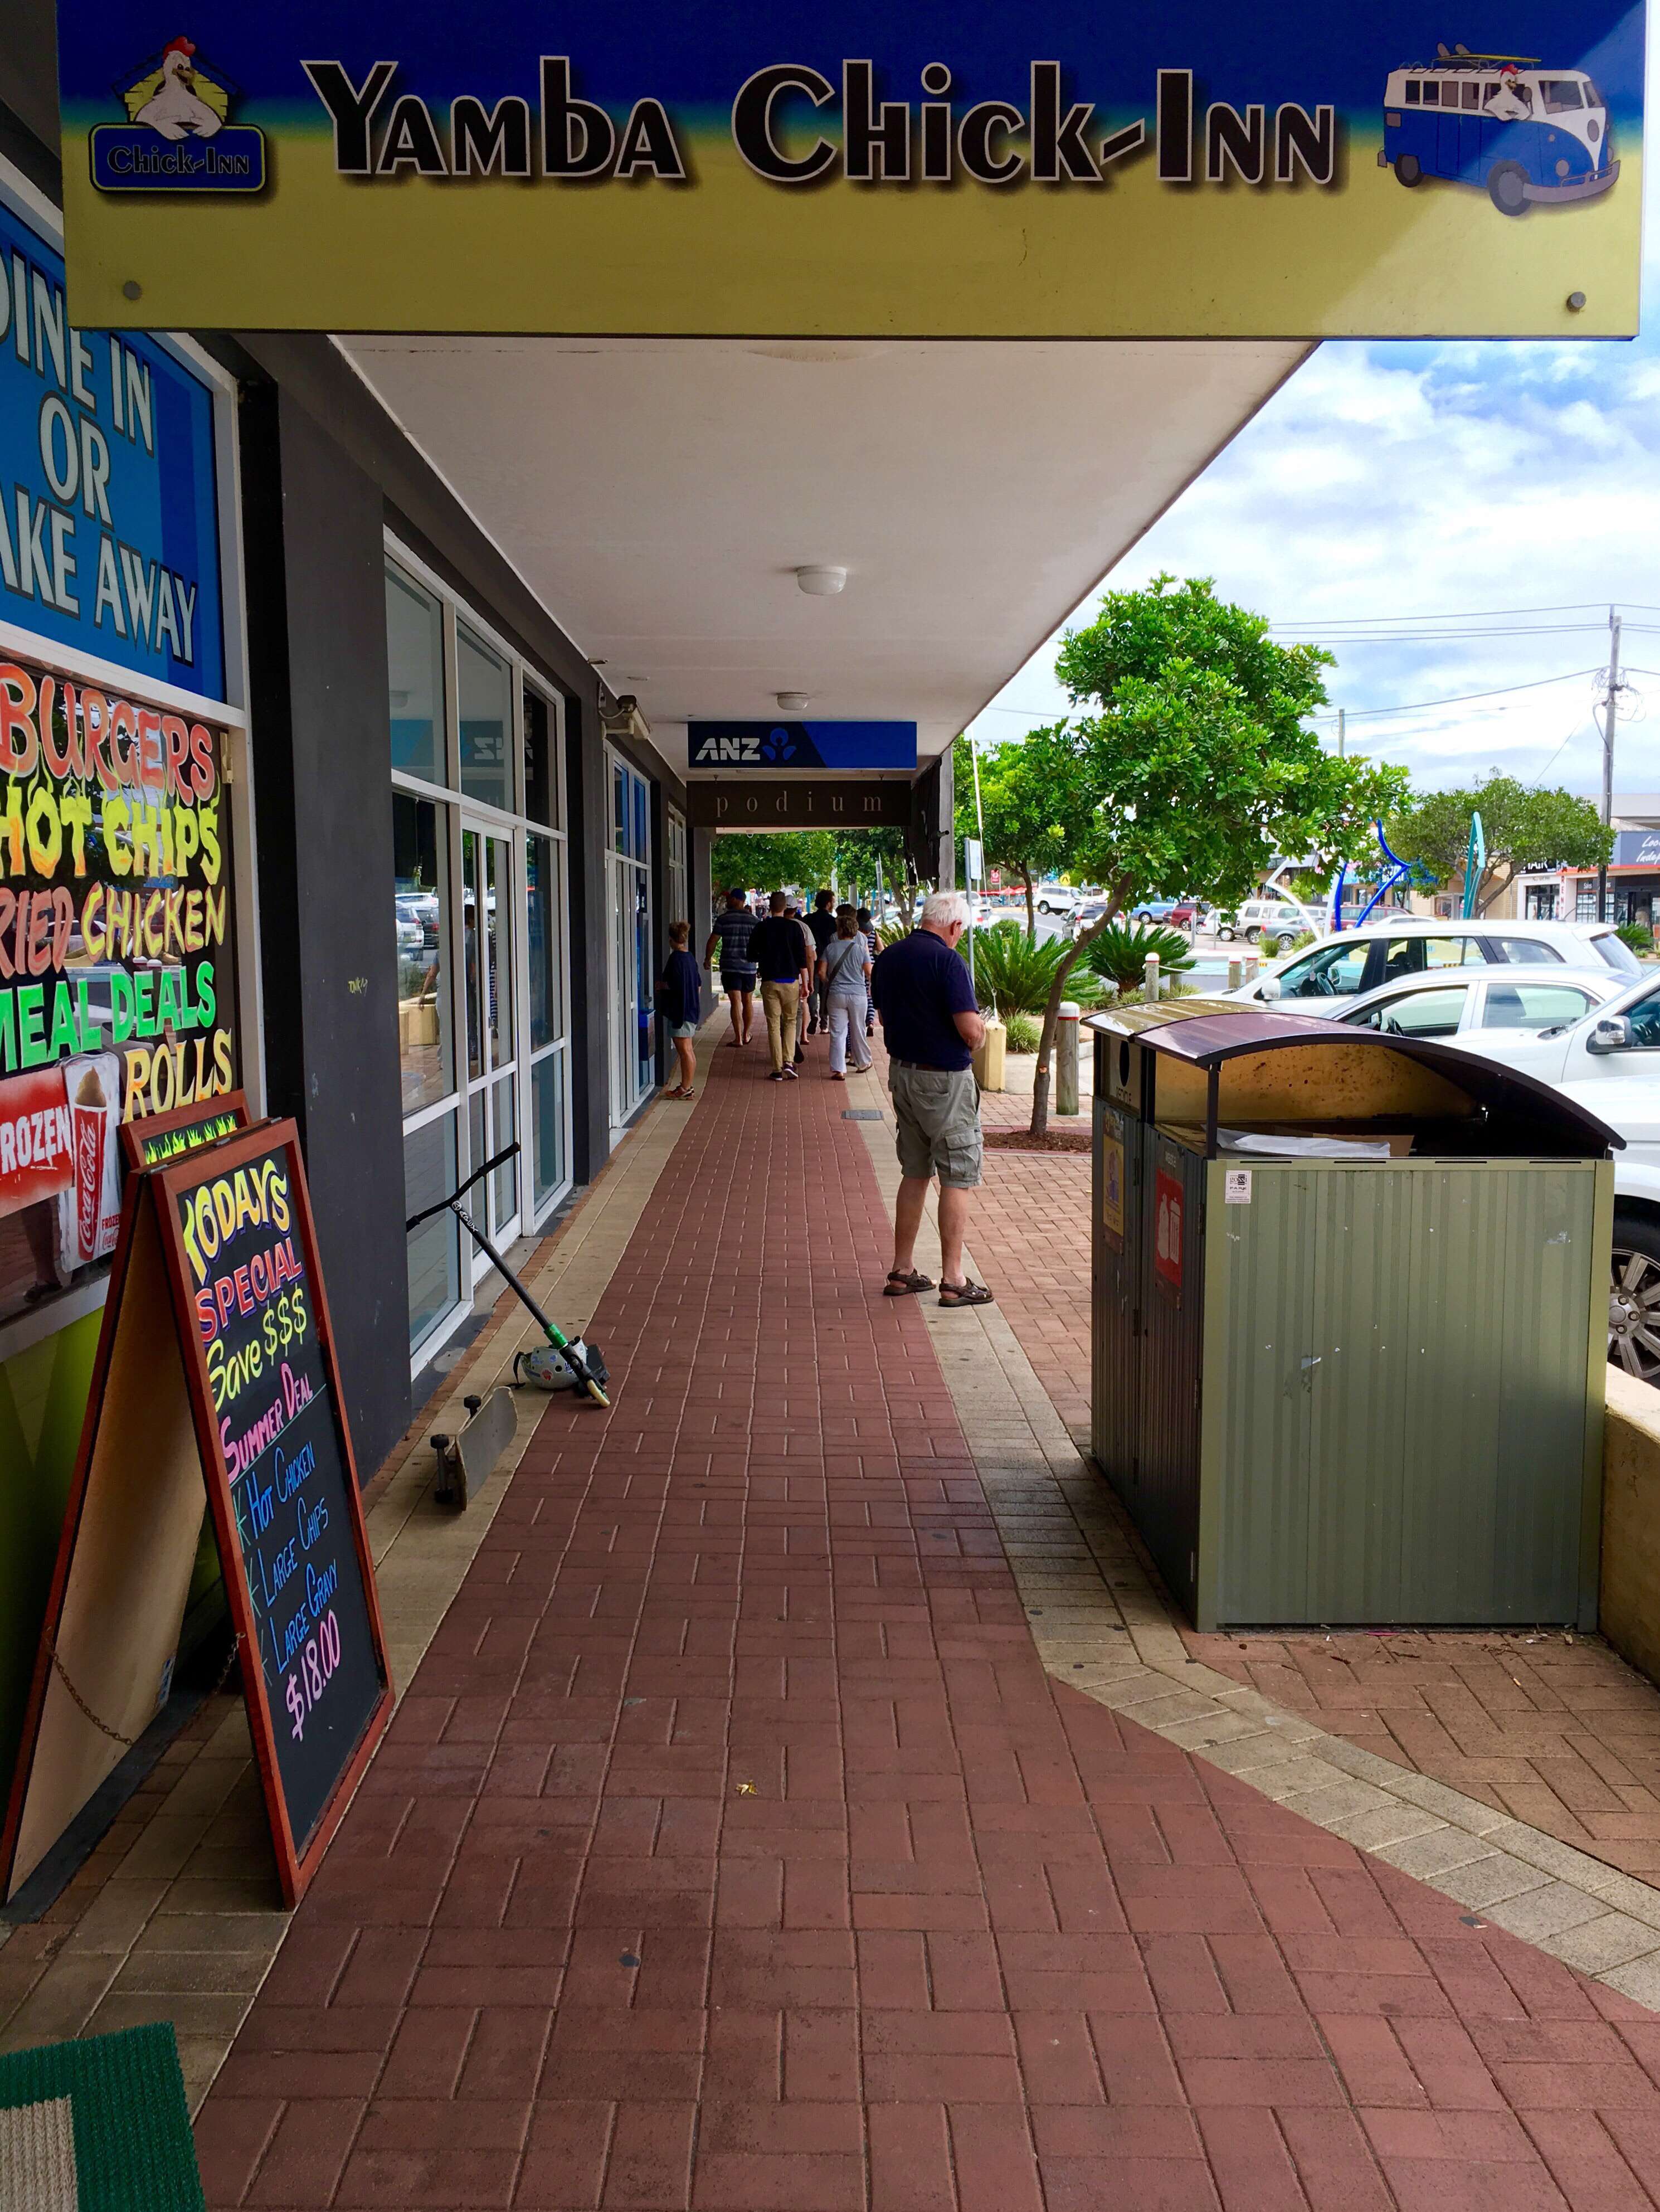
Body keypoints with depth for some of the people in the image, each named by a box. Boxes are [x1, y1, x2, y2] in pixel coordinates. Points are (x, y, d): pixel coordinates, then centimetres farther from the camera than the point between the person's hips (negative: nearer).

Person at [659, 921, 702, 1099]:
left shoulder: (676, 959, -15)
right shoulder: (690, 958, 12)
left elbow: (675, 985, -21)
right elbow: (699, 984, 17)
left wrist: (661, 985, -4)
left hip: (680, 1010, -9)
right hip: (691, 1009, 9)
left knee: (685, 1050, -6)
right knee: (687, 1050, 14)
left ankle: (686, 1088, -3)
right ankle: (686, 1085, 20)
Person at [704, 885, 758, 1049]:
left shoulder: (723, 919, -6)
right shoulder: (753, 920, 2)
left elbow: (712, 941, -4)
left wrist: (707, 959, 10)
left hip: (730, 966, -3)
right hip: (749, 966, 3)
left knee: (735, 1002, -5)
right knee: (748, 1001, 15)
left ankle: (738, 1038, -10)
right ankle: (746, 1035, 23)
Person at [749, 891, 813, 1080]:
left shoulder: (761, 928, -1)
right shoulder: (794, 927, -3)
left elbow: (752, 956, 5)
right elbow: (802, 958, -4)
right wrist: (805, 984, 0)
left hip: (769, 981, 0)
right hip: (791, 980, 0)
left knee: (774, 1024, 4)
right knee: (790, 1022, 13)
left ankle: (778, 1069, 2)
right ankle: (788, 1062, -3)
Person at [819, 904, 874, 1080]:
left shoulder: (830, 948, -2)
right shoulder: (861, 949, -3)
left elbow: (822, 972, -3)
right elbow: (870, 973, 0)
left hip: (836, 995, 0)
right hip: (858, 994, 0)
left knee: (837, 1033, 1)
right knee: (857, 1031, 15)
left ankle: (839, 1070, -4)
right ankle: (862, 1062, 30)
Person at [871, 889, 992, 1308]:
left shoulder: (887, 958, 6)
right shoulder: (947, 961, -18)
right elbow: (970, 1029, -22)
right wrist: (979, 1031, -1)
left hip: (901, 1071, 8)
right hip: (945, 1078, -8)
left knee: (914, 1173, 17)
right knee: (957, 1178, 1)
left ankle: (901, 1271, 21)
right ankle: (953, 1281, 4)